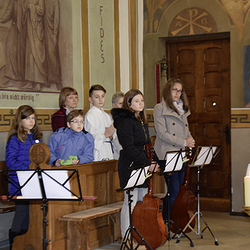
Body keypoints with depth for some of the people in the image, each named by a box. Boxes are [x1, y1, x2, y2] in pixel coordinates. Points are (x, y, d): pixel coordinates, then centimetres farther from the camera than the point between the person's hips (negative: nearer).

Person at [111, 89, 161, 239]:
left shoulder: (141, 120, 16)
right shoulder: (125, 121, -13)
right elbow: (129, 147, -20)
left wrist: (154, 161, 7)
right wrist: (148, 163, -21)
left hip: (143, 167, 9)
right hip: (130, 166, -9)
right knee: (131, 202, -5)